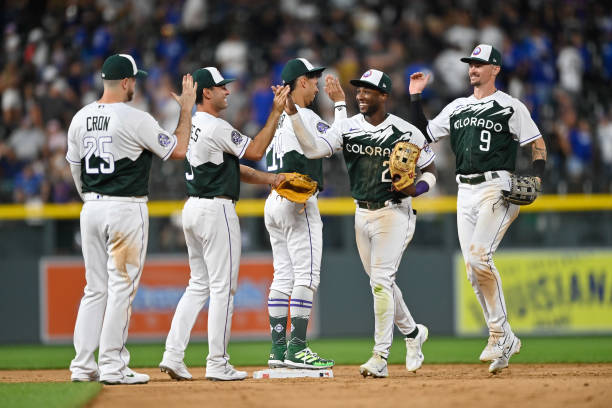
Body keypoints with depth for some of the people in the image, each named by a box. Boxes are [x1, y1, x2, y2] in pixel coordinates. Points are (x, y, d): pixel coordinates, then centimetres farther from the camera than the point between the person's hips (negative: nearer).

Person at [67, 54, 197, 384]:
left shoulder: (80, 118, 7)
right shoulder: (136, 120, -13)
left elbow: (75, 168, 14)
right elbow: (178, 150, -5)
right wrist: (186, 109, 6)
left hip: (91, 209, 7)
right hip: (126, 208, -7)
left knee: (95, 288, 11)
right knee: (121, 287, -3)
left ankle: (83, 365, 9)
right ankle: (112, 366, -3)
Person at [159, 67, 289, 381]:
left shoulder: (192, 126, 15)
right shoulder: (216, 127, -16)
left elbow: (235, 167, 14)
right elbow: (254, 151, -12)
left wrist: (269, 178, 5)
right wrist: (276, 112, -9)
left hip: (193, 208, 9)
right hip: (216, 209, -9)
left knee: (199, 285, 14)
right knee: (222, 286, -3)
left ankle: (173, 355, 5)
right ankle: (217, 364, -1)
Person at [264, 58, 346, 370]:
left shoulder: (277, 119, 16)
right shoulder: (304, 117, -10)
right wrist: (339, 103, 1)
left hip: (273, 202, 9)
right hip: (299, 204, -9)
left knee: (283, 277, 9)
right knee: (306, 276, -9)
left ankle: (278, 349, 8)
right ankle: (296, 349, -14)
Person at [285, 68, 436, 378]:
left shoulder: (406, 132, -7)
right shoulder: (347, 128, 1)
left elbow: (430, 171, 2)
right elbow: (313, 148, -13)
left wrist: (417, 188, -20)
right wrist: (292, 114, -25)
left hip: (393, 213, -5)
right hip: (362, 214, 5)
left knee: (381, 282, -14)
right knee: (381, 283, 14)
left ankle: (380, 357, -13)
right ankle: (412, 332, 37)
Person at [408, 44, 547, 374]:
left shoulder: (510, 106, 2)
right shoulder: (457, 108, 18)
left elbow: (537, 144, 1)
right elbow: (425, 134, 20)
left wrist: (537, 179, -14)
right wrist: (415, 98, 12)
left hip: (497, 189, -6)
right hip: (465, 192, 6)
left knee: (479, 256, -23)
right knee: (473, 270, 1)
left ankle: (499, 333, -14)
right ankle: (505, 340, 8)